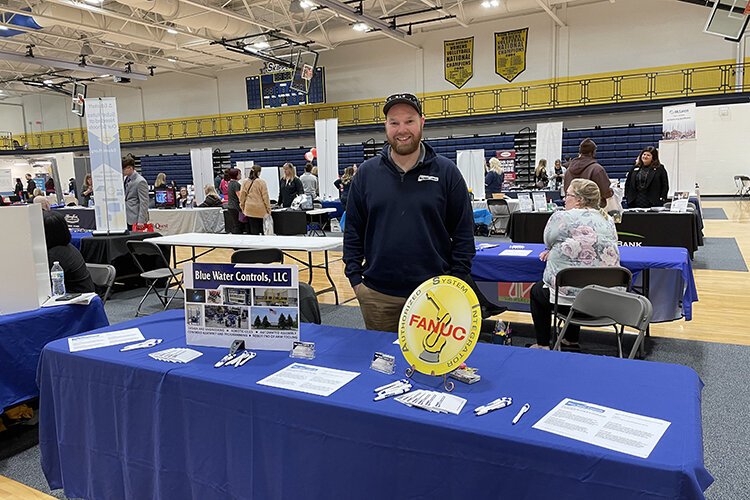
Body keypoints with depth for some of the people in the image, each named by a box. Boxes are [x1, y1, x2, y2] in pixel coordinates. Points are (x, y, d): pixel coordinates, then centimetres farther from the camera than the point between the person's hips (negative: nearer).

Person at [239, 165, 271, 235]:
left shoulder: (246, 182, 5)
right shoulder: (261, 182, -8)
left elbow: (242, 196, 9)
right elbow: (265, 196, -7)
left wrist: (243, 208, 19)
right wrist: (268, 209, 0)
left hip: (249, 210, 4)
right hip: (259, 210, -4)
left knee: (250, 230, 8)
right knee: (256, 231, 1)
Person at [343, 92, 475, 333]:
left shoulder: (446, 171, -1)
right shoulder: (366, 172, 3)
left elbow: (463, 233, 1)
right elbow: (353, 230, 7)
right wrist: (355, 279, 1)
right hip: (377, 295, 2)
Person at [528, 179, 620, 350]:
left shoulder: (561, 218, -13)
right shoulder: (608, 220, 6)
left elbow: (548, 240, 6)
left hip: (569, 296, -6)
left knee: (537, 290, 24)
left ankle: (543, 345, 27)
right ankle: (571, 341, 40)